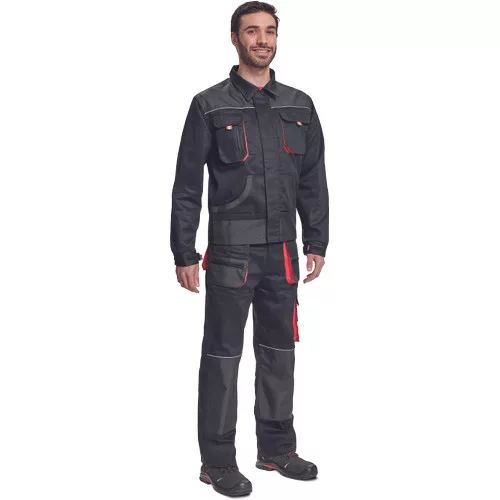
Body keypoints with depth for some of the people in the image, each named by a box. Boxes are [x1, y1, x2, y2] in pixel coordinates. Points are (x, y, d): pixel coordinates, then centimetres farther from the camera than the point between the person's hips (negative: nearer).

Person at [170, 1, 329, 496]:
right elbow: (187, 186, -4)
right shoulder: (210, 105, -3)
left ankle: (276, 449, 27)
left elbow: (313, 181, 12)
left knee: (279, 352, 12)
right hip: (231, 250, -4)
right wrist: (184, 254, -8)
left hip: (283, 251, 5)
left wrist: (317, 243, 8)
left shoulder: (299, 106, 10)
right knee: (222, 356, 1)